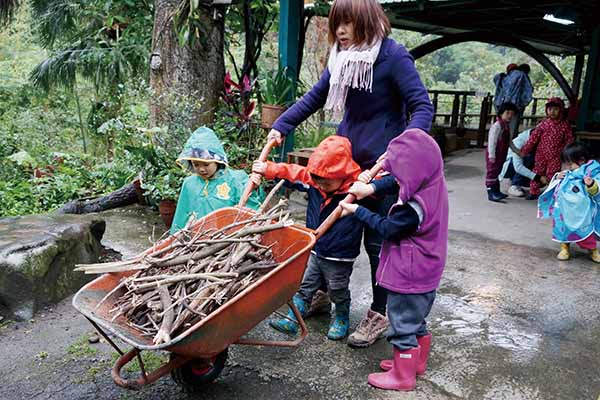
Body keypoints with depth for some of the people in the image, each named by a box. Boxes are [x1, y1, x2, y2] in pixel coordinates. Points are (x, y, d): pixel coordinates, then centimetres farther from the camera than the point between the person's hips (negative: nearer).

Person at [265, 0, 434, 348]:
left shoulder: (393, 56, -11)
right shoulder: (342, 60, 7)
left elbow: (422, 107, -15)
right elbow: (314, 98, 15)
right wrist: (280, 127, 8)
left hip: (381, 166, -6)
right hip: (346, 160, 7)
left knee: (377, 241, 3)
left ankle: (380, 315, 20)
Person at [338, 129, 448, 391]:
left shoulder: (413, 207, -31)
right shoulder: (433, 185, -4)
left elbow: (387, 228, -18)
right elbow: (396, 182, 6)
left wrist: (357, 211, -9)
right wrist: (371, 188, -10)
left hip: (408, 278, -9)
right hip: (426, 274, 9)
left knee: (403, 326, 8)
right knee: (417, 321, 25)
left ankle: (403, 376, 24)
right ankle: (417, 362, 42)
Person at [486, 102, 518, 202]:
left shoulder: (506, 126, 13)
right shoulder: (497, 126, -17)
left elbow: (509, 141, 24)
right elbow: (492, 141, -21)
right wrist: (492, 156, -23)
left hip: (501, 155, 10)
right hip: (494, 155, -10)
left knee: (497, 172, 16)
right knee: (492, 172, -5)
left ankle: (496, 191, 25)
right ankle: (491, 193, -2)